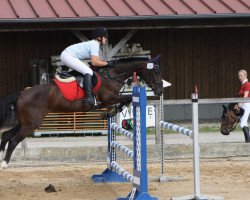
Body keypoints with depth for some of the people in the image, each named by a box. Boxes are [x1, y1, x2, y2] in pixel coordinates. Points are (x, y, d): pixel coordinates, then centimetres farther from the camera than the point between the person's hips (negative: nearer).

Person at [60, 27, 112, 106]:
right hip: (68, 56, -11)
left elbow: (98, 60, 19)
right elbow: (94, 62, -22)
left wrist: (105, 62, 4)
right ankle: (89, 97, -28)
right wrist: (107, 63, -11)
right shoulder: (95, 45, -13)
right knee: (88, 72, -19)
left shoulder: (93, 43, 18)